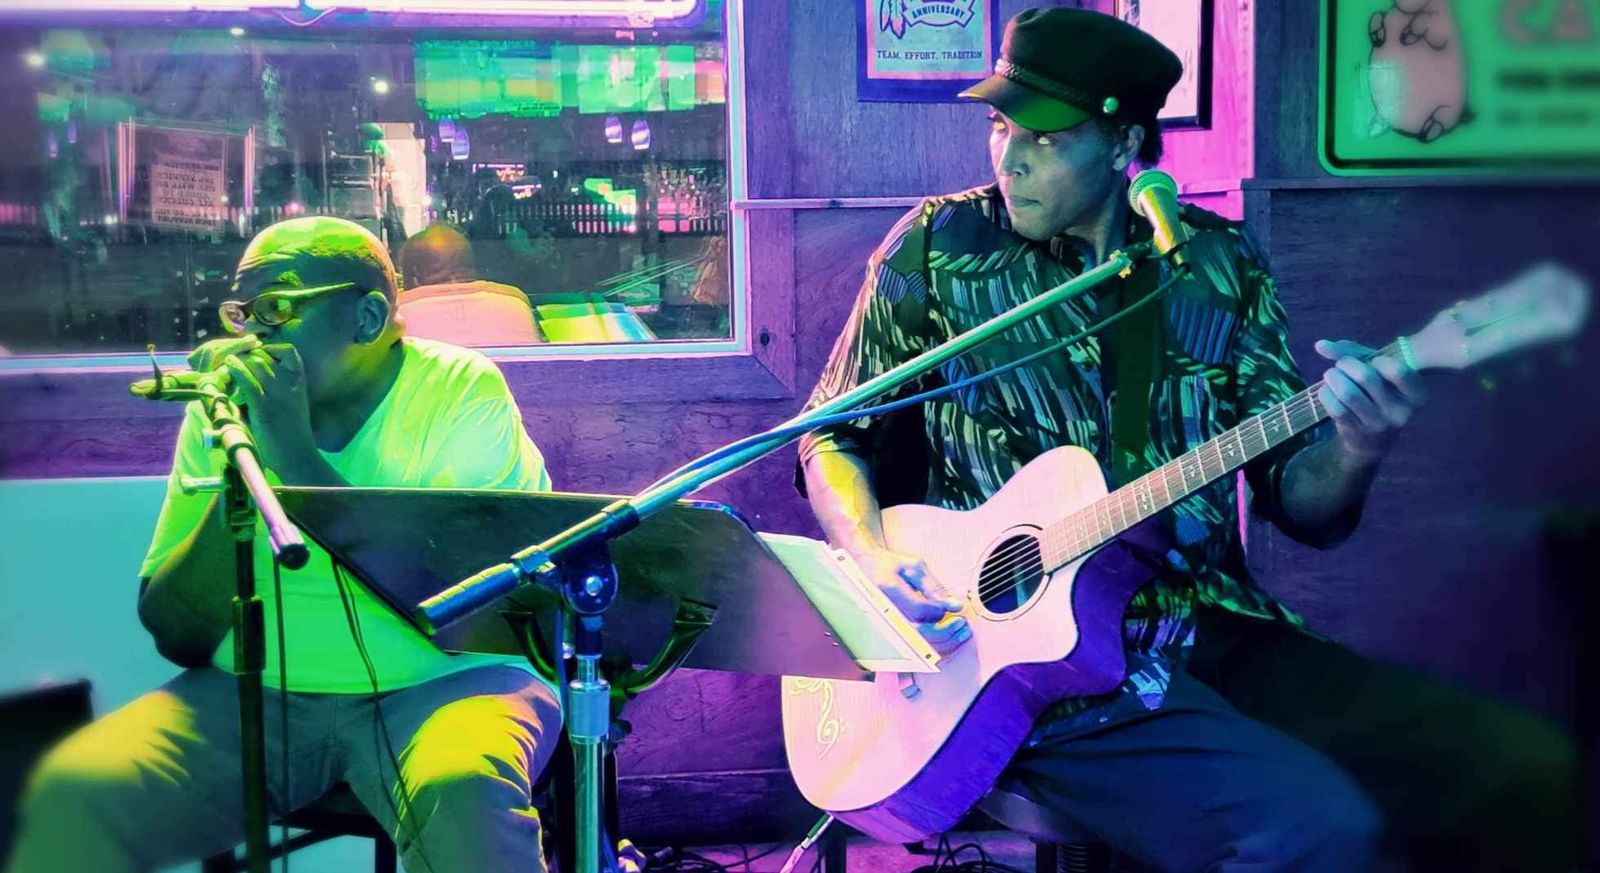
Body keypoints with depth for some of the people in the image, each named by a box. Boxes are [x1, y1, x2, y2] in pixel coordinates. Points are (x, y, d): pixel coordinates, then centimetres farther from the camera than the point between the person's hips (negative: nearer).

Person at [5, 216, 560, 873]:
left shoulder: (463, 392, -6)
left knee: (463, 795, -36)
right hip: (256, 692, 3)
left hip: (442, 683, -3)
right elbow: (178, 638, 0)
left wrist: (298, 459, -21)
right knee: (73, 791, -21)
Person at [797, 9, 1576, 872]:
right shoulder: (937, 249, 0)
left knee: (1532, 775, -11)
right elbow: (833, 434, 8)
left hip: (1218, 635, 4)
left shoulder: (1219, 266, 6)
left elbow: (1299, 500, 7)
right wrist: (878, 559, -11)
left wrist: (1354, 449, -16)